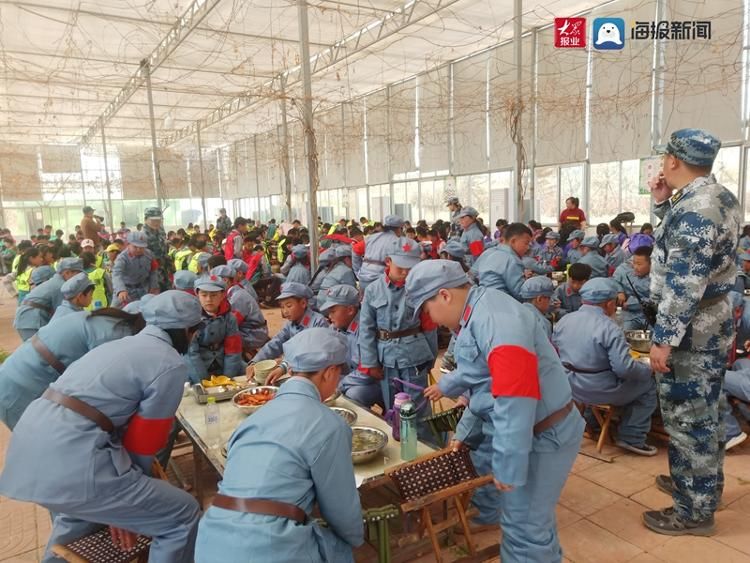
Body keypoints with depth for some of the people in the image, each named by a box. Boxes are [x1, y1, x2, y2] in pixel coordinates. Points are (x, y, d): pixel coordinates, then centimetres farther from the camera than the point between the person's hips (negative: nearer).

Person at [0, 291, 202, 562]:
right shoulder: (170, 364, -6)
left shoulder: (123, 344, 21)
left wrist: (118, 505, 25)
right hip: (69, 461, -10)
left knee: (85, 501, 42)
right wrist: (126, 508, 13)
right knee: (184, 516, -1)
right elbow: (144, 441, -3)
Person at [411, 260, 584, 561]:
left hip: (539, 436, -9)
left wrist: (508, 467, -27)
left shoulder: (496, 321, -29)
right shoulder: (474, 314, 4)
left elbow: (515, 403, -32)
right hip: (508, 431, 9)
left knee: (524, 526, 2)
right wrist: (446, 386, 31)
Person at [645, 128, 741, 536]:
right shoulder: (720, 197, 8)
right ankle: (705, 485, 40)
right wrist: (662, 203, 12)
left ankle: (694, 511, 17)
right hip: (714, 319, 10)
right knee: (706, 411, 22)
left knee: (686, 417, 2)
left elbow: (683, 286, -27)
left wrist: (663, 339, -22)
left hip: (690, 327, -10)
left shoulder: (692, 210, -24)